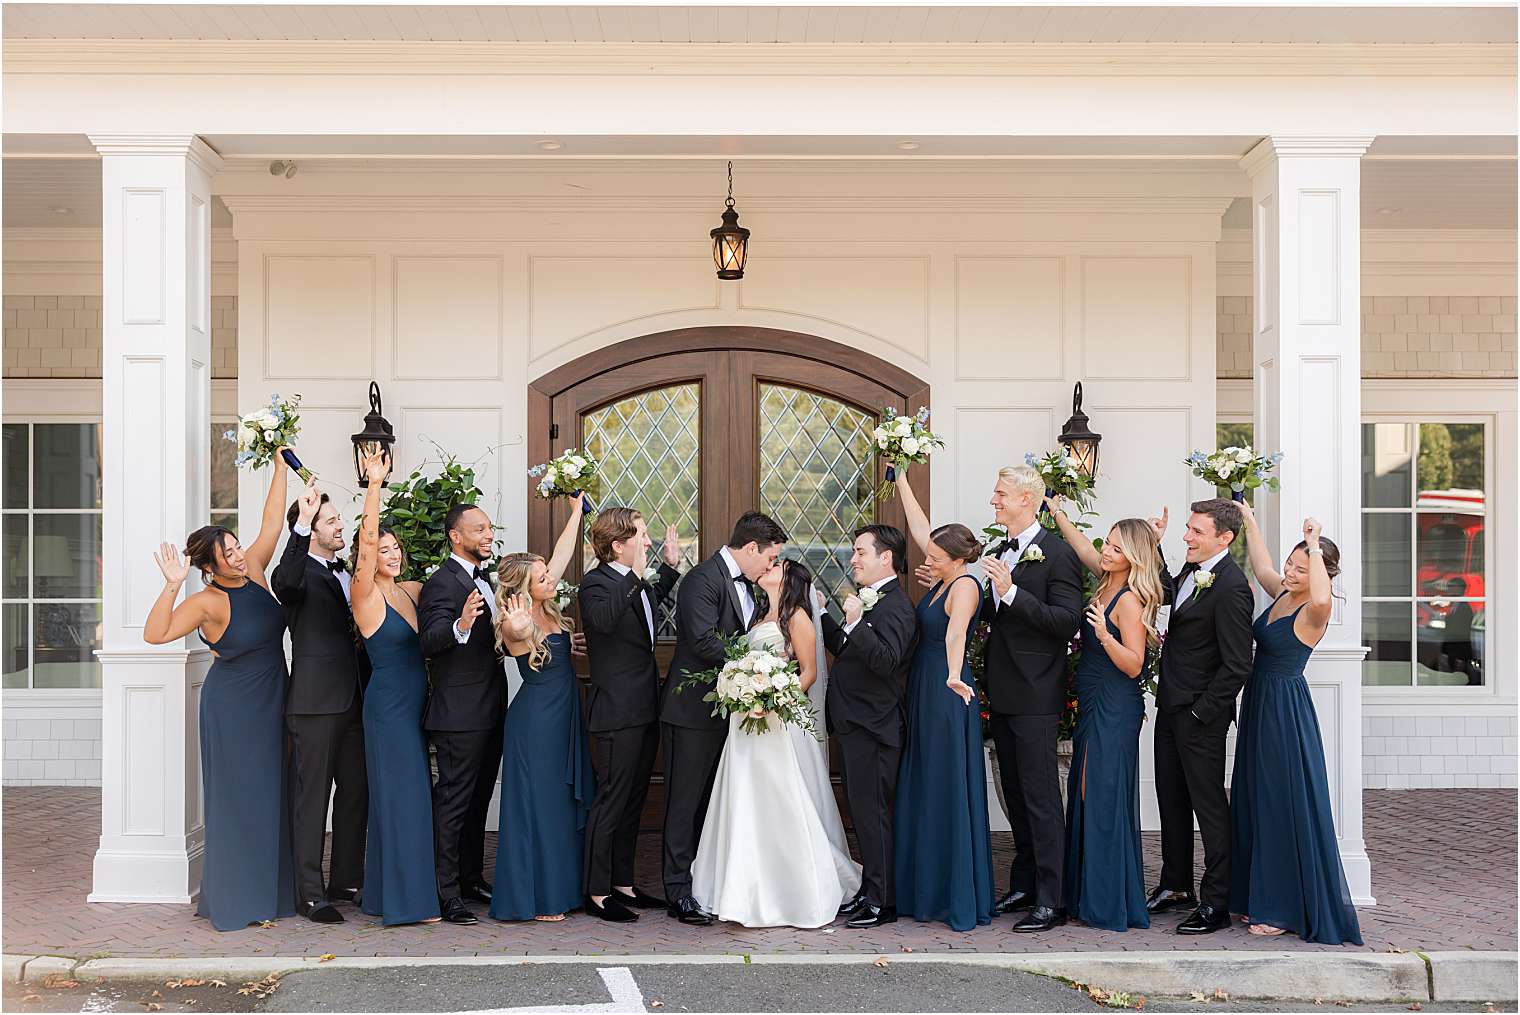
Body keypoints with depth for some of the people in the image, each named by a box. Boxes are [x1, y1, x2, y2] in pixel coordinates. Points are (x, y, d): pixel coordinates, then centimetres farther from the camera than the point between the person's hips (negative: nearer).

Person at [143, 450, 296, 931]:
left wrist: (280, 466, -8)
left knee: (271, 794, 11)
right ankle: (234, 898, 10)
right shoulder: (206, 602, -16)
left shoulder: (254, 570, -1)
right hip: (232, 707, -6)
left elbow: (272, 522, -3)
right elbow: (155, 634, -27)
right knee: (236, 798, 0)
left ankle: (270, 888, 22)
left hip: (271, 702, 6)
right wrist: (172, 585, -36)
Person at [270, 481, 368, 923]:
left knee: (356, 792, 13)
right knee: (311, 796, -1)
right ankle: (310, 894, 4)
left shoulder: (345, 573, 18)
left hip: (353, 700, 8)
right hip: (316, 700, -8)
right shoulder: (300, 572, -6)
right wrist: (302, 526, -38)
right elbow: (283, 584, -33)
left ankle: (346, 881, 24)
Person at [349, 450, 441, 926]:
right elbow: (366, 538, -24)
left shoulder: (411, 591, 8)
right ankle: (407, 899, 3)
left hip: (415, 703, 8)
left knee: (414, 794, 13)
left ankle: (387, 890, 25)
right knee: (400, 795, -4)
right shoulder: (367, 596, -11)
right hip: (388, 704, -8)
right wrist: (375, 484, -30)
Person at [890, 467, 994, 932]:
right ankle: (928, 890, 22)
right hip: (924, 693, 10)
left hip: (948, 695, -10)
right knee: (921, 792, 13)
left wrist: (954, 675, -53)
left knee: (950, 793, -6)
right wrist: (901, 479, 20)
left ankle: (962, 900, 1)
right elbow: (919, 527, 18)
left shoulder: (965, 586, -16)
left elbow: (956, 631, -36)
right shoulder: (944, 577, 9)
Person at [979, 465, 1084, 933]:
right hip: (1002, 693, 9)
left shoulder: (1057, 553, -12)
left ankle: (1051, 900, 3)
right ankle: (1025, 883, 28)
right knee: (1016, 794, 16)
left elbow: (1067, 621, -21)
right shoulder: (999, 552, 13)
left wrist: (1011, 591, -26)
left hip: (1035, 696, -8)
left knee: (1040, 798, -4)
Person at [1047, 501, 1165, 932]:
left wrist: (1104, 633, -32)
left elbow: (1134, 665, -19)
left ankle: (1112, 903, 4)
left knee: (1105, 798, -5)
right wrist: (1056, 511, 22)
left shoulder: (1130, 600, -16)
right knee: (1087, 796, 12)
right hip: (1093, 706, 9)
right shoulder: (1107, 585, 8)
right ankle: (1089, 894, 21)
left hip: (1115, 711, -9)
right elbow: (1082, 545, 23)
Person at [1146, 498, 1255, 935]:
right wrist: (1153, 547, 16)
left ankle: (1216, 904, 12)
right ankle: (1176, 886, 33)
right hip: (1171, 707, 9)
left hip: (1200, 714, -9)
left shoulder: (1231, 587, -22)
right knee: (1171, 799, 19)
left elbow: (1236, 665, -21)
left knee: (1209, 805, 1)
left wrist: (1201, 712, -17)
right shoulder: (1193, 570, 5)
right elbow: (1169, 592, 28)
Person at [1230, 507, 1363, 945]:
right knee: (1258, 803, 15)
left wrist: (1315, 547, -32)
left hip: (1285, 710, -9)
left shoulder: (1313, 612, -18)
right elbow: (1262, 565, 27)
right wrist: (1249, 521, 28)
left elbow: (1322, 598, -43)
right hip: (1260, 705, 9)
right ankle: (1262, 898, 26)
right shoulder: (1281, 595, 6)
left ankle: (1287, 909, 8)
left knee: (1285, 805, -2)